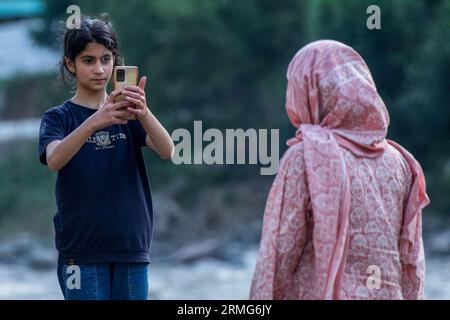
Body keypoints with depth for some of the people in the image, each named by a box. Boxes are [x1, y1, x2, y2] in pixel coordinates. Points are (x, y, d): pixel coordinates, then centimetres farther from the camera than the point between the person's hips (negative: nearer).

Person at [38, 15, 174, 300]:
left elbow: (167, 151, -10)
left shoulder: (128, 114, 7)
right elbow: (54, 159, -20)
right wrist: (94, 122, -38)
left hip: (131, 245, 3)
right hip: (82, 249, -2)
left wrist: (143, 113, -30)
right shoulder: (59, 117, 1)